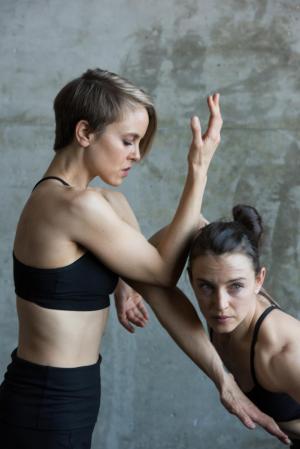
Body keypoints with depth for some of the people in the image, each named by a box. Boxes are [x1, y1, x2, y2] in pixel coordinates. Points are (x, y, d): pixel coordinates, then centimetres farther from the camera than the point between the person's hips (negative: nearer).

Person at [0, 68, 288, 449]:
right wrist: (199, 170, -10)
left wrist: (221, 375, -2)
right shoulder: (78, 206, -22)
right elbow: (164, 271, -12)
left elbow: (156, 283, 2)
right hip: (51, 410, -9)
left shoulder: (107, 205, 7)